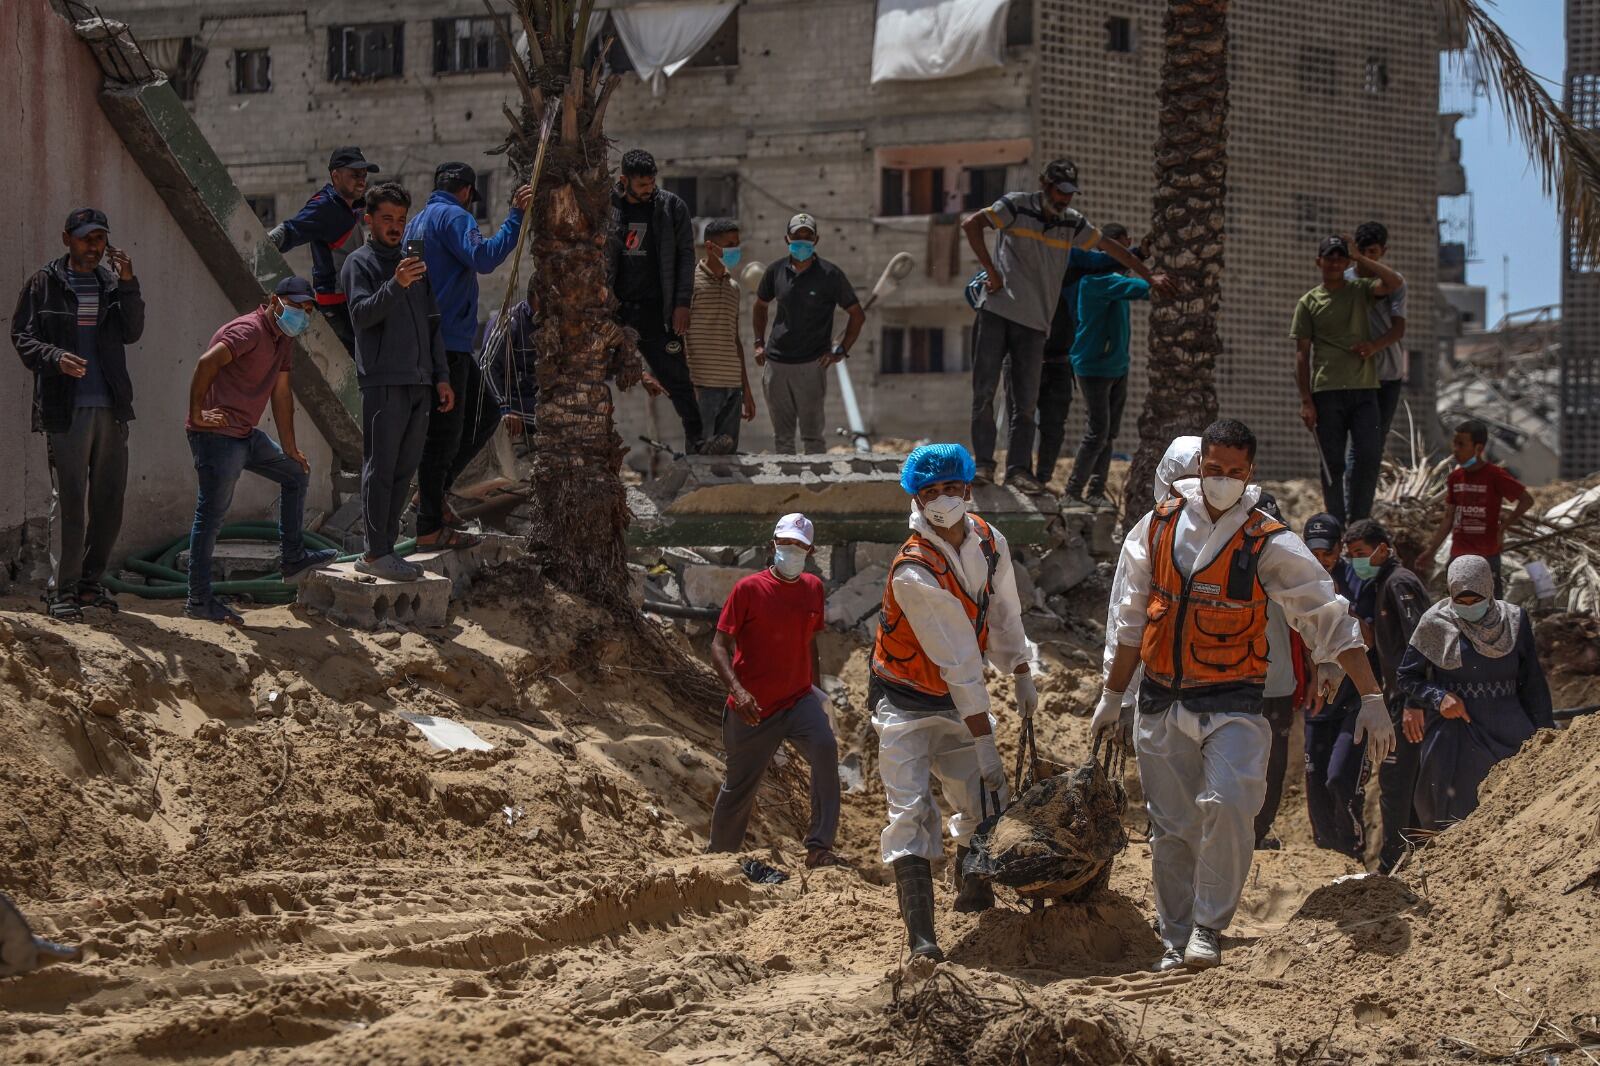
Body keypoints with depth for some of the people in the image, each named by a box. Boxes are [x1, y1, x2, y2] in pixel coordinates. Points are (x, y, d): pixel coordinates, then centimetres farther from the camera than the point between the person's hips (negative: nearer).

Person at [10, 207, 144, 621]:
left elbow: (131, 332, -1)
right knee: (69, 501, -6)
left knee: (110, 501, 8)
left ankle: (90, 581, 21)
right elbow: (22, 337, -2)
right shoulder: (44, 284, 2)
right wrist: (56, 358, -20)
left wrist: (127, 285, -14)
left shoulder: (112, 281, 11)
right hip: (64, 408, -4)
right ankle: (62, 590, -1)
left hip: (111, 408, 4)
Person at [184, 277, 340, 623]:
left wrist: (290, 448, 20)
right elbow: (207, 362, -29)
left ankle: (293, 558, 26)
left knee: (296, 474, 20)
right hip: (218, 436, -10)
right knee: (211, 514, -6)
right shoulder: (250, 330, -16)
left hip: (247, 436, 10)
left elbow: (281, 393, 20)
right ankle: (199, 599, -3)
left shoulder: (283, 339, 15)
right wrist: (197, 414, -24)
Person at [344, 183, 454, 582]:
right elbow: (361, 313, -15)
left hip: (420, 384, 7)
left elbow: (432, 322, 22)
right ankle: (375, 553, -8)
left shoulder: (414, 262, 20)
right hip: (383, 383, -7)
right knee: (380, 469, -8)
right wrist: (395, 285, -30)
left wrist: (442, 377, 16)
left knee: (404, 471, 7)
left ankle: (385, 548, 10)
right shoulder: (361, 262, 0)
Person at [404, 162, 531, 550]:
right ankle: (429, 529, -4)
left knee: (485, 412, 18)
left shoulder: (416, 222, 21)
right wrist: (514, 216, -21)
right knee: (445, 430, -6)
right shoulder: (454, 217, -9)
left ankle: (432, 489, 17)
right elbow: (484, 257, -25)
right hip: (448, 342, -10)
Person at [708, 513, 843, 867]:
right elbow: (719, 645, -10)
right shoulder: (749, 589, -7)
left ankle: (819, 848, -27)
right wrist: (737, 689, -25)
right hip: (753, 708, -3)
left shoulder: (813, 588, 8)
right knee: (740, 788, 6)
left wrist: (816, 689, 21)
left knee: (825, 748, -26)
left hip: (799, 699, 3)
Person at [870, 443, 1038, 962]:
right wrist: (984, 743, -26)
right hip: (907, 703, -7)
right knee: (911, 811, -15)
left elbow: (1004, 614, 13)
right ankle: (921, 936, -20)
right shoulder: (913, 574, -28)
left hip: (959, 703, 7)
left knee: (984, 801, 12)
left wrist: (1021, 677, 21)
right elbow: (959, 665, -28)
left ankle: (971, 891, 37)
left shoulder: (989, 542, -6)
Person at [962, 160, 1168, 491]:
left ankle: (1018, 468, 3)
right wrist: (991, 271, -13)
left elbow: (1111, 247, 24)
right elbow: (971, 225, -10)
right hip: (997, 312, -3)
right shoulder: (1017, 206, -1)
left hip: (1034, 321, 3)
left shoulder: (1072, 223, 12)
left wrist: (1149, 277, 28)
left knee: (1026, 401, -1)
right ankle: (984, 462, 3)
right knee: (984, 389, -5)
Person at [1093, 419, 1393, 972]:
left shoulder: (1270, 545, -5)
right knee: (1171, 827, 7)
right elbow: (1133, 620, 15)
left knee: (1227, 806, -24)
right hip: (1161, 703, 3)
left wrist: (1371, 699, -9)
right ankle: (1177, 941, 19)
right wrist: (1111, 697, 18)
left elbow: (1332, 621, -3)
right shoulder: (1159, 527, 4)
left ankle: (1209, 927, -10)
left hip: (1230, 704, -3)